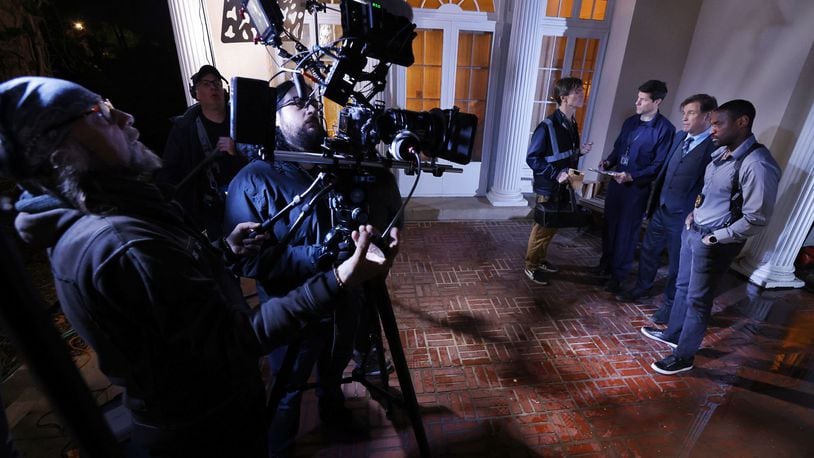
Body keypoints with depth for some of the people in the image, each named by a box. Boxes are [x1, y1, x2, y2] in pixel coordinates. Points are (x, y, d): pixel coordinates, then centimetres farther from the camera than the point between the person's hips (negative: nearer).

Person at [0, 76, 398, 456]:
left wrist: (224, 251, 0)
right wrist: (339, 280, -39)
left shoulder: (74, 226, -2)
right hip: (207, 424, -8)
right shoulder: (121, 245, -36)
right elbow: (238, 340, -34)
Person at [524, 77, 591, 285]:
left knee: (553, 226, 17)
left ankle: (541, 259, 34)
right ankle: (531, 266, 19)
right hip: (548, 187, -8)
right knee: (543, 226, 3)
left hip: (564, 186, 8)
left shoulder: (572, 124, 7)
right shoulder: (548, 126, -18)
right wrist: (556, 174, -24)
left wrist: (579, 151, 0)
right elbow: (532, 158, -18)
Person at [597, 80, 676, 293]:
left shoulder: (665, 129, -12)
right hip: (616, 182, 6)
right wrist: (608, 162, -2)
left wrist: (631, 177, -24)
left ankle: (618, 275, 17)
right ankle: (606, 263, 32)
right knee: (609, 224, 14)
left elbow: (659, 165, -14)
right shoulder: (631, 121, 7)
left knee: (627, 231, 4)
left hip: (637, 188, -6)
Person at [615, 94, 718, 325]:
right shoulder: (680, 137, 5)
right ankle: (641, 288, 41)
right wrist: (654, 198, 12)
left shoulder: (717, 147, -16)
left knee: (677, 263, 11)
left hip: (684, 216, -6)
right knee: (648, 251, 20)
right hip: (661, 208, 6)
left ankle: (669, 304, 30)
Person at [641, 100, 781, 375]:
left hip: (713, 243, -8)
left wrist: (714, 238, -16)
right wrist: (693, 214, 7)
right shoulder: (721, 153, 4)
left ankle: (683, 356, 23)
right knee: (683, 287, 22)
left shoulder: (758, 165, -22)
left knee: (697, 300, 6)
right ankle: (673, 334, 42)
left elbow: (756, 219, -21)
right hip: (692, 231, 8)